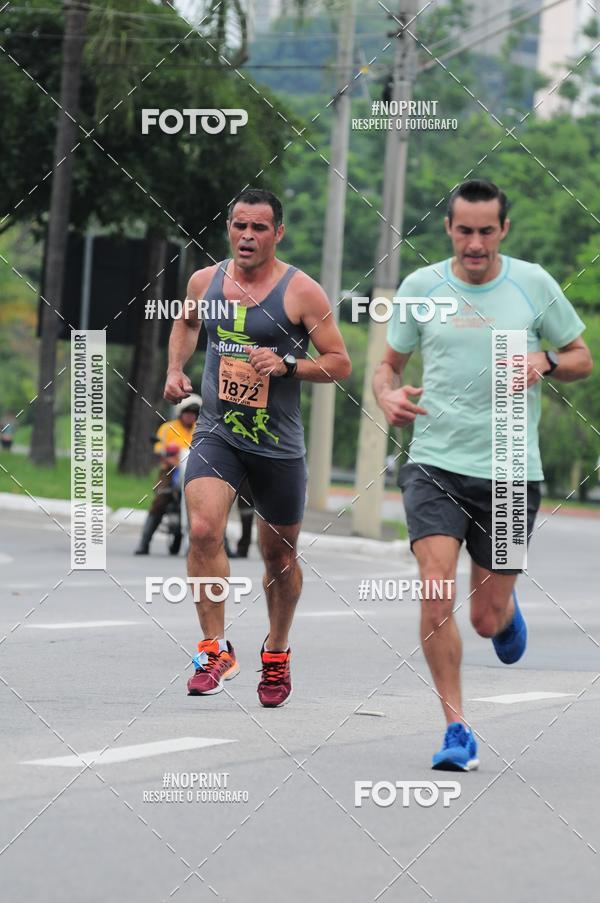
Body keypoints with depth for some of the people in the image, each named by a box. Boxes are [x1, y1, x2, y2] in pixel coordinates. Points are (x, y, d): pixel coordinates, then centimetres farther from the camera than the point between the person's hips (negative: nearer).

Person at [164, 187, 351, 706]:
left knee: (280, 555, 12)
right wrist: (175, 369, 11)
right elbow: (187, 323, 27)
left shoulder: (301, 292, -8)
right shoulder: (205, 281, 4)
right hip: (216, 434, 1)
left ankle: (277, 656, 37)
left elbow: (340, 364, -5)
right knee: (203, 530, -23)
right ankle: (216, 651, -15)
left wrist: (286, 364, -20)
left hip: (278, 444, -1)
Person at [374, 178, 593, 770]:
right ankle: (456, 729, -8)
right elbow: (388, 366, 13)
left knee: (486, 620, 4)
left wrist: (544, 362, -11)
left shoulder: (534, 284, 2)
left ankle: (506, 608, 43)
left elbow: (582, 359, 11)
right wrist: (388, 396, -10)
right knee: (436, 593, -19)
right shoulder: (420, 287, 3)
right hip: (434, 463, 0)